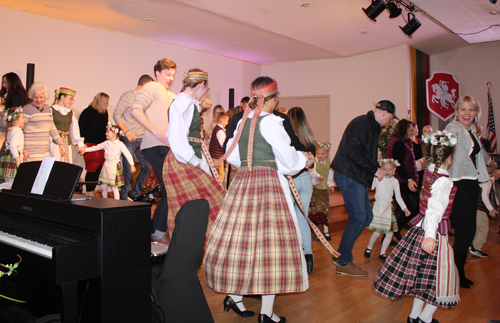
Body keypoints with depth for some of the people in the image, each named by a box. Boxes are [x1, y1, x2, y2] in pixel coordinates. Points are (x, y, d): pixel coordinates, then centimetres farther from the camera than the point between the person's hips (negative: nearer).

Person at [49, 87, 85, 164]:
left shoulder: (70, 112, 15)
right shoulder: (52, 110, -2)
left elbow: (75, 129, 17)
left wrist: (80, 144, 12)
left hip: (67, 143, 5)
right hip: (55, 142, -5)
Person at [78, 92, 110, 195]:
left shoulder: (104, 112, 12)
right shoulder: (88, 112, -7)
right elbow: (81, 128, -8)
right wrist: (83, 143, -13)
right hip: (90, 144, -6)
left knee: (100, 169, 3)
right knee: (92, 169, -5)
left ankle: (92, 191, 14)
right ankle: (89, 192, 5)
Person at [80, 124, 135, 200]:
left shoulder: (120, 144, -10)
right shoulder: (106, 143, 7)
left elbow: (127, 154, -12)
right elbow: (96, 147, 18)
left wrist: (132, 165, -18)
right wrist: (85, 149, 17)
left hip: (115, 167, -6)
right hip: (106, 165, 6)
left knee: (114, 187, -4)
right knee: (103, 186, 12)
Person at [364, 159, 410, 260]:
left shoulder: (395, 181, 5)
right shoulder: (378, 178, -6)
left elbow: (398, 197, 10)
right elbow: (371, 187, -24)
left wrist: (404, 208, 4)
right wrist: (375, 176, -27)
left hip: (388, 208, 4)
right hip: (378, 207, -4)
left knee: (389, 233, 4)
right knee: (377, 232, -7)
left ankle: (382, 253, 22)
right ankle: (369, 248, 21)